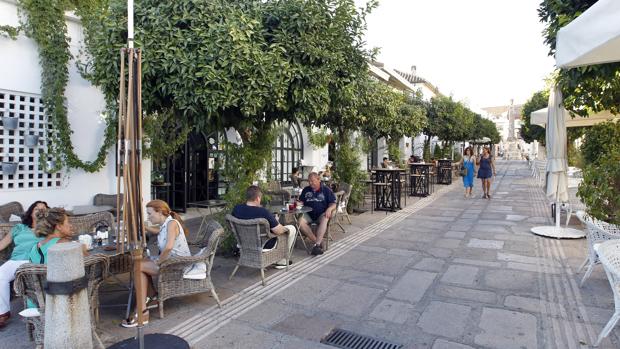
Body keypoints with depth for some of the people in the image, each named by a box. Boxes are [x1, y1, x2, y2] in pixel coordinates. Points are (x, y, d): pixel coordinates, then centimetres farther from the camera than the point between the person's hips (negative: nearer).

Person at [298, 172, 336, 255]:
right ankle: (317, 241, -28)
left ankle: (317, 244, -43)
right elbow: (301, 201, 21)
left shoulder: (326, 190, 7)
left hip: (321, 214, -2)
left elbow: (333, 204, 3)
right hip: (308, 214, 3)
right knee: (300, 222, -29)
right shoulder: (306, 190, 17)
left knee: (324, 220, -37)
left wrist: (329, 209, -19)